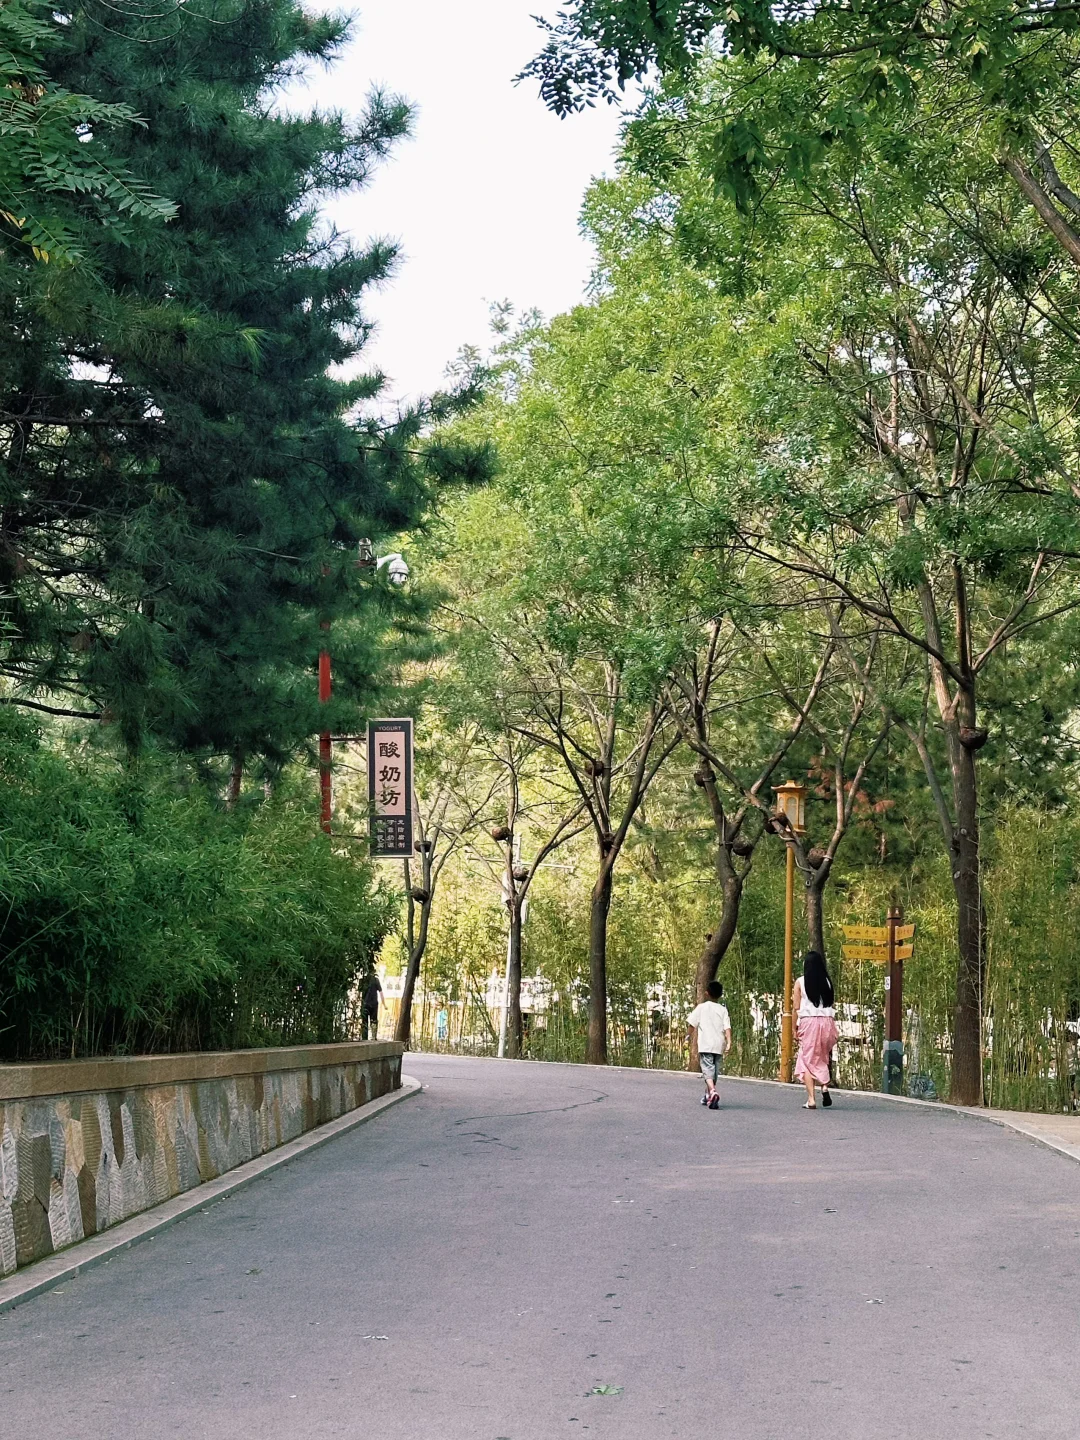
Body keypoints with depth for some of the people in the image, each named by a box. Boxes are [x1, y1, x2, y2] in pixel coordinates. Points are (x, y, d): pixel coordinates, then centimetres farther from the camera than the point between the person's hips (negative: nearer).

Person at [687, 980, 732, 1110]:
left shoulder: (701, 1007, 2)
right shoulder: (723, 1010, 7)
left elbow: (691, 1023, 1)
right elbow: (727, 1027, -5)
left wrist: (689, 1035, 18)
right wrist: (729, 1042, -12)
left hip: (705, 1045, -3)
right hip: (719, 1045, 3)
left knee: (708, 1070, -12)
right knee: (715, 1072, 17)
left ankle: (712, 1091, -37)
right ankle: (708, 1096, 29)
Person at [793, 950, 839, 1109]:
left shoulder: (800, 982, -1)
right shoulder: (827, 982, 7)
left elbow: (796, 1007, -2)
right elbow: (833, 1003, 8)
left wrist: (794, 997, 14)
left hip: (809, 1022, -3)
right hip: (827, 1021, 3)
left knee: (807, 1060, 3)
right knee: (822, 1059, 19)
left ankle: (811, 1099, -4)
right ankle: (824, 1086, -5)